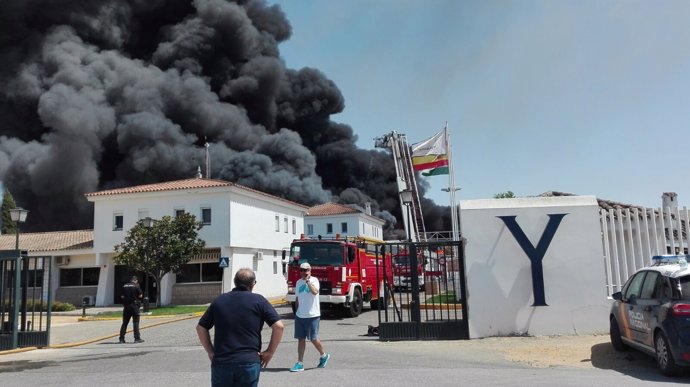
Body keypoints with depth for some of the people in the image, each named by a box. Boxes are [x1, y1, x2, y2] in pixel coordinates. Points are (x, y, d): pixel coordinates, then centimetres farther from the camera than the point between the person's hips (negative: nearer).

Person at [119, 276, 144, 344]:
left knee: (125, 322, 10)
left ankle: (121, 339, 10)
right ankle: (137, 338, -2)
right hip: (134, 305, -4)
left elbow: (122, 296, 5)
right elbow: (140, 296, -7)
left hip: (126, 305, 4)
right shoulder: (136, 286, -7)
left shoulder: (124, 286, 7)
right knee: (136, 322, 0)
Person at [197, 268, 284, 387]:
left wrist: (210, 351, 16)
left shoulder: (219, 301, 8)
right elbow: (279, 326, -7)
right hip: (249, 363, -2)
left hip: (221, 362, 2)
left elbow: (201, 328, 13)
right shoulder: (258, 301, -1)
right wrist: (269, 352, 1)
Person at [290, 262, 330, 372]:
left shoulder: (314, 280, -8)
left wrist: (307, 281, -22)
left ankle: (324, 355, 25)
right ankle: (300, 363, 11)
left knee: (313, 339, 1)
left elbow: (315, 292, -28)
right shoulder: (298, 282, 10)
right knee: (300, 339, 6)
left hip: (312, 315, -5)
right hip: (300, 316, 5)